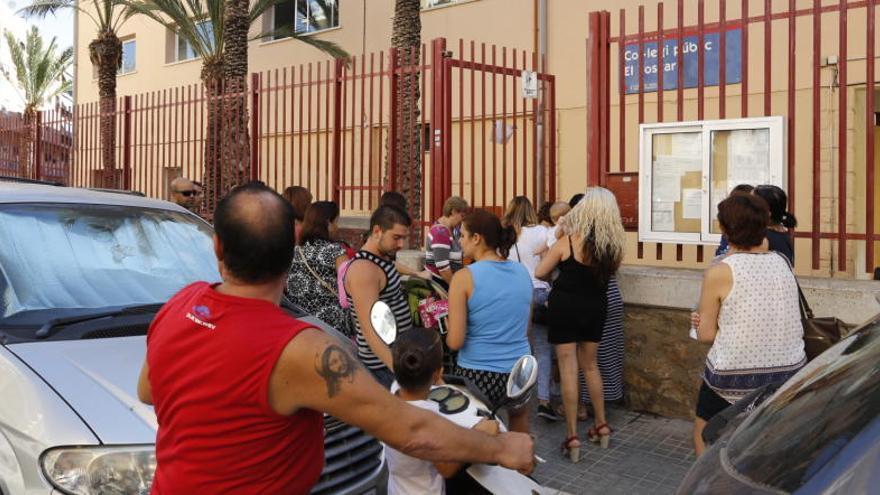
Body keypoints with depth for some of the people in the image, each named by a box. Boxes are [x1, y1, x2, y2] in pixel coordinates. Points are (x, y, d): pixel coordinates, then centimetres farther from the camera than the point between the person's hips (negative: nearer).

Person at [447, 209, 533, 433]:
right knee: (519, 416, 27)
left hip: (478, 375, -4)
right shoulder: (522, 272, 4)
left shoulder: (464, 277, -12)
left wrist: (446, 335, 7)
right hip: (520, 372, 4)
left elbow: (455, 342, -12)